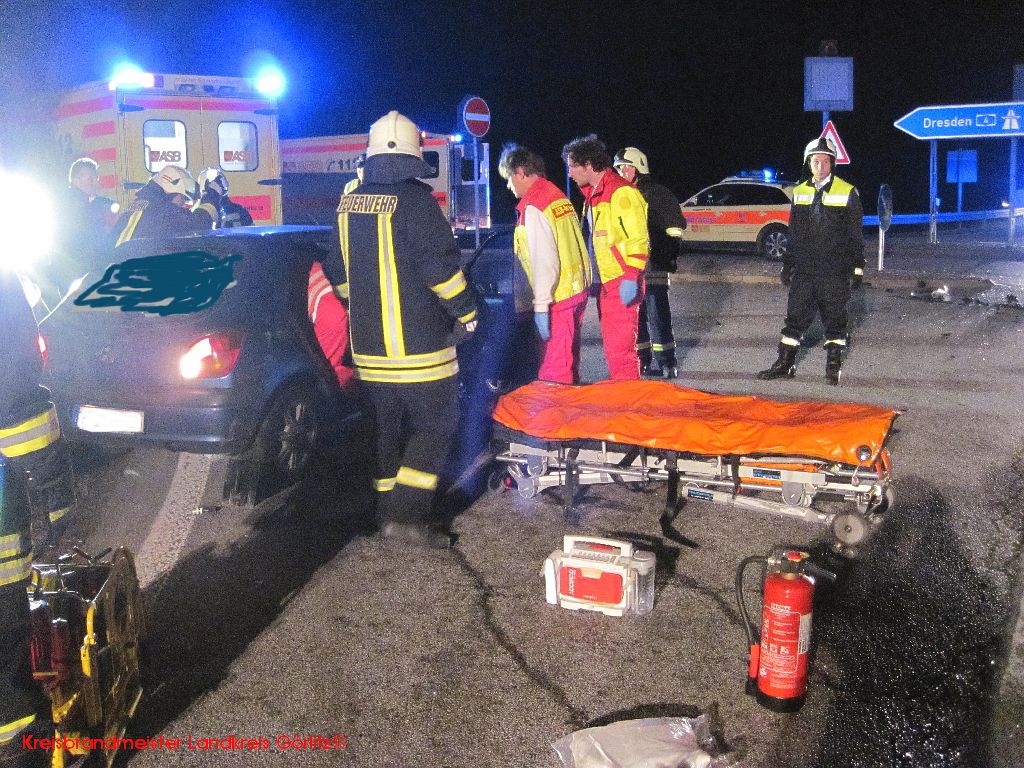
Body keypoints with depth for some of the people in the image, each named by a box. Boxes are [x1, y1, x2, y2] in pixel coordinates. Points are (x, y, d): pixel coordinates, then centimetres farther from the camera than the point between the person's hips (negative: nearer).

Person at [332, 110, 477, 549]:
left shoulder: (349, 205, 9)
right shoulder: (414, 200, -13)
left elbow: (341, 274, 17)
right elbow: (440, 264, -16)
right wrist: (466, 311, -3)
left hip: (368, 344, 7)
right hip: (418, 343, -7)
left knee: (387, 429, 16)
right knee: (435, 427, 3)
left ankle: (389, 513, 23)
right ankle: (406, 516, -3)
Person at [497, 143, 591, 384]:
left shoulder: (533, 208, -15)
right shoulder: (559, 197, 12)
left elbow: (544, 262, -21)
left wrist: (541, 306, -20)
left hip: (558, 296, -10)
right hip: (577, 290, 10)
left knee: (553, 369, -5)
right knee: (569, 361, 18)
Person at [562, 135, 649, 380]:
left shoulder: (622, 193, -14)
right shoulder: (592, 194, 16)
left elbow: (638, 241, -17)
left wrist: (631, 279, -21)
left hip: (622, 285, -10)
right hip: (604, 283, 10)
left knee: (619, 346, -8)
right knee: (611, 343, 15)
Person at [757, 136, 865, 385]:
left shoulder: (847, 192, -1)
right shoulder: (800, 192, 10)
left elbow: (855, 234, 0)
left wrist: (858, 267, -3)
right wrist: (787, 264, 15)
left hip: (835, 271, -3)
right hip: (803, 269, 4)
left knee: (834, 318, 4)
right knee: (795, 316, 7)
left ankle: (833, 366, 14)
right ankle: (785, 364, 15)